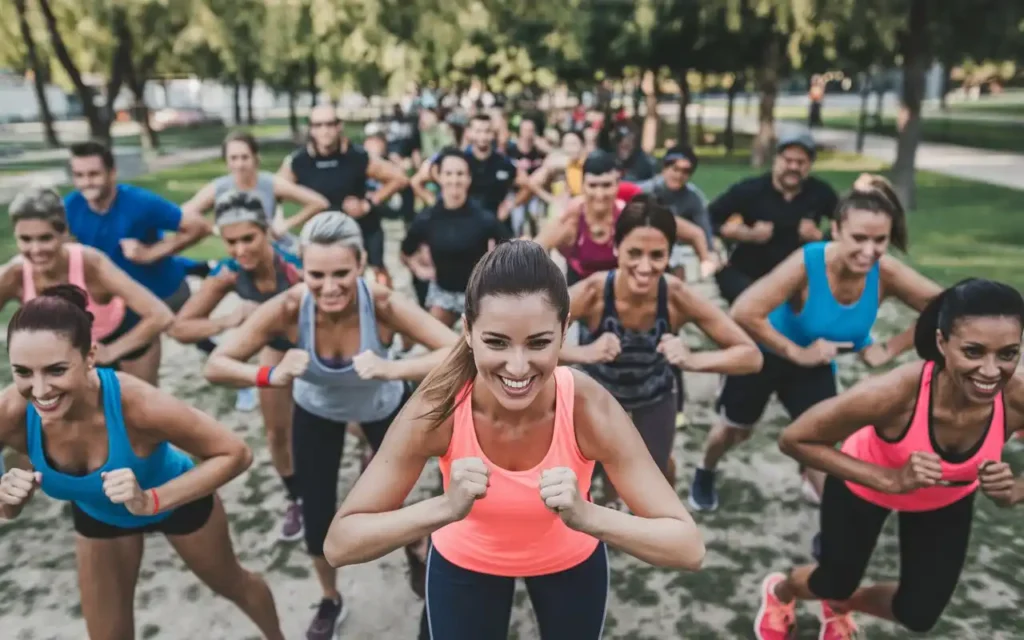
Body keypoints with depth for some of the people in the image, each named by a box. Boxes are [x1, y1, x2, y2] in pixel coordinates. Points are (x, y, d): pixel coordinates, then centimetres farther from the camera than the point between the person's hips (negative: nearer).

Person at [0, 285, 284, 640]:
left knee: (231, 584, 25)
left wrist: (152, 501, -43)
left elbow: (236, 454, -33)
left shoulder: (137, 404, -43)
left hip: (179, 499, -2)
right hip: (95, 515, 3)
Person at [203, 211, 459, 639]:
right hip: (316, 411, 1)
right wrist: (271, 376, -48)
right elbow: (215, 366, -28)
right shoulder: (288, 309, -35)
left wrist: (392, 369, -56)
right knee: (317, 519, 5)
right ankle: (331, 602, 38)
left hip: (384, 406, -1)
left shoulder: (382, 305, -38)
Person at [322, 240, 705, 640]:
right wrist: (444, 508, -47)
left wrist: (586, 515, -48)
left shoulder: (589, 408, -33)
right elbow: (338, 545, -31)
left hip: (571, 562, 1)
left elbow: (689, 548, -31)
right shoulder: (437, 408, -33)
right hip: (464, 562, 0)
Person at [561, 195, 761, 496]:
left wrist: (693, 360, -46)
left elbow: (752, 356, -28)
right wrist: (583, 353, -58)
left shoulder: (678, 297, -33)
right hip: (598, 388, -1)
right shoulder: (592, 292, -37)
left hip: (655, 394, 1)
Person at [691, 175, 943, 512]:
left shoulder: (887, 273, -25)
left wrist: (890, 349, -18)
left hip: (816, 364, 3)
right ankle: (704, 474, 52)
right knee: (736, 429, 19)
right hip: (764, 354, -3)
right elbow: (744, 312, -42)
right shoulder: (807, 263, -37)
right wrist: (796, 353, -35)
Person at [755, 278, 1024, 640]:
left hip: (948, 499, 3)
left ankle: (840, 607, 47)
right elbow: (794, 440, -32)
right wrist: (890, 479, -39)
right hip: (866, 485, -3)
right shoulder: (895, 393, -43)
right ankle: (778, 592, 55)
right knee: (834, 583, 17)